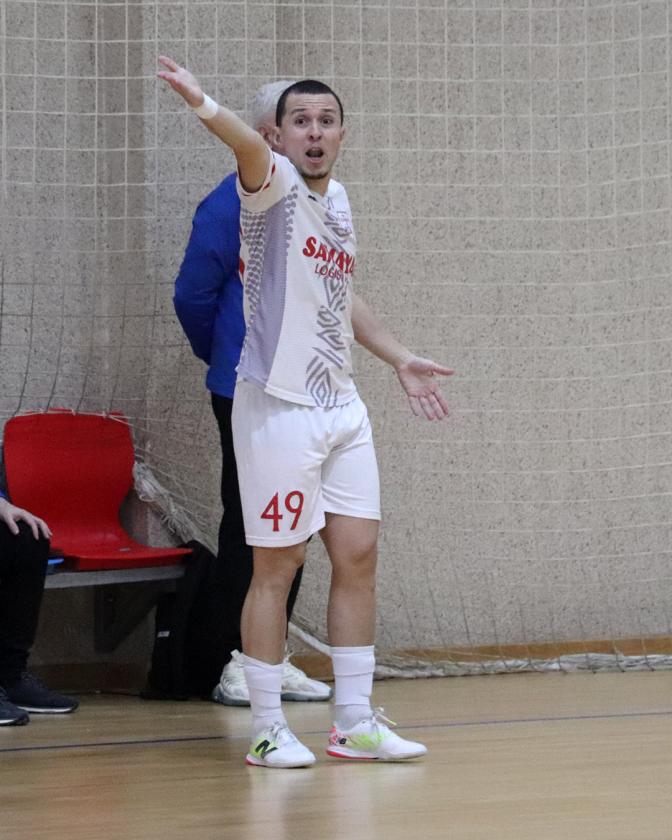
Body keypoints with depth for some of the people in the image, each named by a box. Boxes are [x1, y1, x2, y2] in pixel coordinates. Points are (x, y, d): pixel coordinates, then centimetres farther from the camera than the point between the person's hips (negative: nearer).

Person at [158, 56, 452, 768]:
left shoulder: (338, 200, 13)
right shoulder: (276, 185, -8)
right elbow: (251, 150, -33)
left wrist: (398, 359, 31)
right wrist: (205, 108, -55)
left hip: (341, 404, 7)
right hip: (279, 407, -7)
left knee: (358, 557, 7)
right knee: (276, 568, -2)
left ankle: (355, 722, 16)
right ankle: (267, 731, 7)